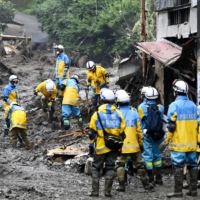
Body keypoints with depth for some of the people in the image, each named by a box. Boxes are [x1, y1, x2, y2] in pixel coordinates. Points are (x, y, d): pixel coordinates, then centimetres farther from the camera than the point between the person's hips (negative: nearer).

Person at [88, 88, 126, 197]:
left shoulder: (97, 114, -5)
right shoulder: (118, 114, 2)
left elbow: (92, 133, -3)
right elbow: (122, 132, 4)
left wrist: (91, 145, 6)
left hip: (101, 147, -2)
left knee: (96, 168, 9)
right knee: (110, 168, 9)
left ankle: (95, 191, 2)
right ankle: (108, 191, 3)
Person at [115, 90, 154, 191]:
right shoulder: (134, 114, -3)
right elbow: (139, 130, 1)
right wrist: (141, 143, 11)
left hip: (121, 145, -2)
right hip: (134, 145, 2)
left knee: (120, 165, 8)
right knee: (139, 164, 12)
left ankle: (121, 185, 2)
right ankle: (146, 184, 17)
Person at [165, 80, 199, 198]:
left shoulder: (174, 105, -10)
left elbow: (171, 125, -13)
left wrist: (168, 139, -2)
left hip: (179, 143, -5)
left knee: (178, 166, -2)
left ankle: (178, 191, -2)